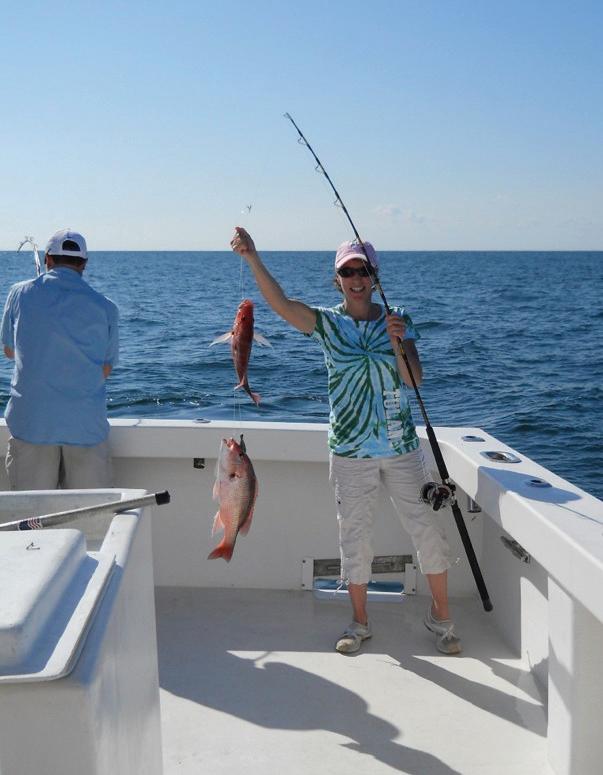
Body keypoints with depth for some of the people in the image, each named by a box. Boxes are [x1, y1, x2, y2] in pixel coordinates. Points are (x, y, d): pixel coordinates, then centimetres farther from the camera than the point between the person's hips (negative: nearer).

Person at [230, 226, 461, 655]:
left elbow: (414, 379, -6)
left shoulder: (398, 319, 1)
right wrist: (253, 258, -34)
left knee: (428, 530, 6)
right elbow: (280, 302, -20)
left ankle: (441, 616, 26)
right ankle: (360, 622, 27)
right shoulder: (327, 322, -3)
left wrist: (397, 342, -23)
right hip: (350, 451, -1)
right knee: (355, 537, 9)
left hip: (401, 447, 1)